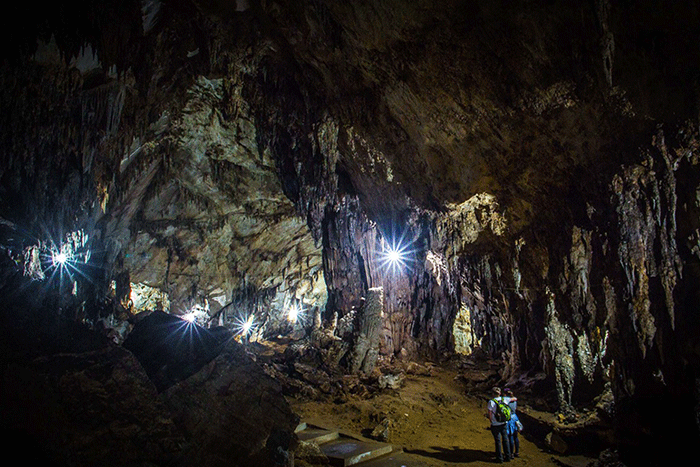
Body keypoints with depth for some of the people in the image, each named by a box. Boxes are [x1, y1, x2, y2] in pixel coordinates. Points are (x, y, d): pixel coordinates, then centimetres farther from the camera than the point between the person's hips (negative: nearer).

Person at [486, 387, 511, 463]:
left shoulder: (491, 402, -17)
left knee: (498, 441, 7)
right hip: (504, 423, 4)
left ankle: (499, 458, 16)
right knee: (505, 440, 17)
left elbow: (489, 415, -16)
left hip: (495, 425, -4)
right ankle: (507, 456, 26)